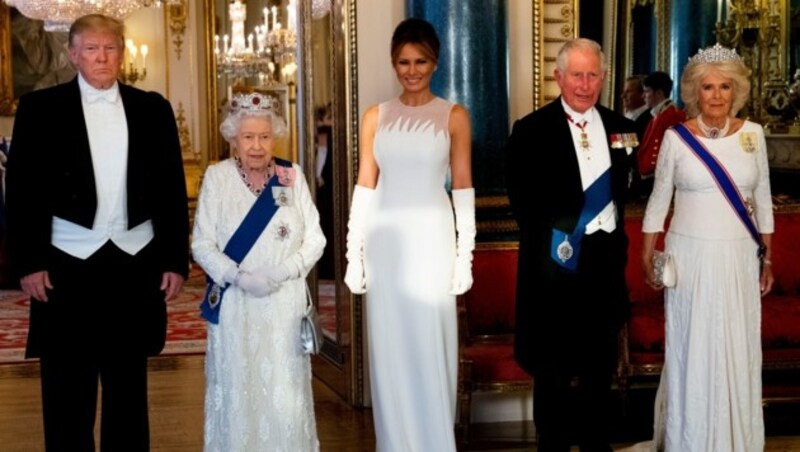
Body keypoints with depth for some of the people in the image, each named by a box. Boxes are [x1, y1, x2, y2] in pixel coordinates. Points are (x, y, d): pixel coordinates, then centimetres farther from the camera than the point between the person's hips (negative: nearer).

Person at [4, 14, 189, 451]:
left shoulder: (152, 109, 7)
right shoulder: (40, 108, 2)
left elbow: (172, 188, 8)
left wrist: (176, 260, 3)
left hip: (136, 265, 2)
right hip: (66, 265, -2)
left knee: (128, 387, 12)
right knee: (67, 393, 6)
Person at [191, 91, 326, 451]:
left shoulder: (293, 176, 4)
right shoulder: (217, 177, 1)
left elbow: (314, 239, 3)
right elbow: (202, 243, -2)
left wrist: (283, 271, -13)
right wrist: (238, 276, -16)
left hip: (285, 304, 1)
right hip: (236, 306, -1)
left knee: (285, 394, 1)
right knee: (238, 391, 3)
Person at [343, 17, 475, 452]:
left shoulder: (454, 115, 2)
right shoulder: (375, 117, 7)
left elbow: (463, 187, 1)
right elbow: (364, 187, 7)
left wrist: (465, 254, -4)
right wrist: (354, 253, 2)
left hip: (431, 240, -2)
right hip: (384, 241, 2)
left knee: (430, 347, 1)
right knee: (389, 349, 7)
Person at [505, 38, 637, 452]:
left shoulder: (621, 129, 8)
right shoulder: (531, 131, -5)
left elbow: (627, 192, 7)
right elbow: (522, 202, -9)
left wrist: (617, 236, -6)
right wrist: (553, 241, -13)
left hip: (606, 258, 4)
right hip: (556, 260, -4)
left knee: (600, 364, 13)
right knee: (554, 367, 7)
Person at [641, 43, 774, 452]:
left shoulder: (752, 134, 2)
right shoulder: (676, 137, -4)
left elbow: (762, 200, 9)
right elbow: (659, 200, 3)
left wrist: (767, 258, 8)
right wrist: (647, 257, 0)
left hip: (739, 258, 2)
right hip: (690, 257, -2)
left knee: (738, 350, 7)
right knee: (692, 349, 5)